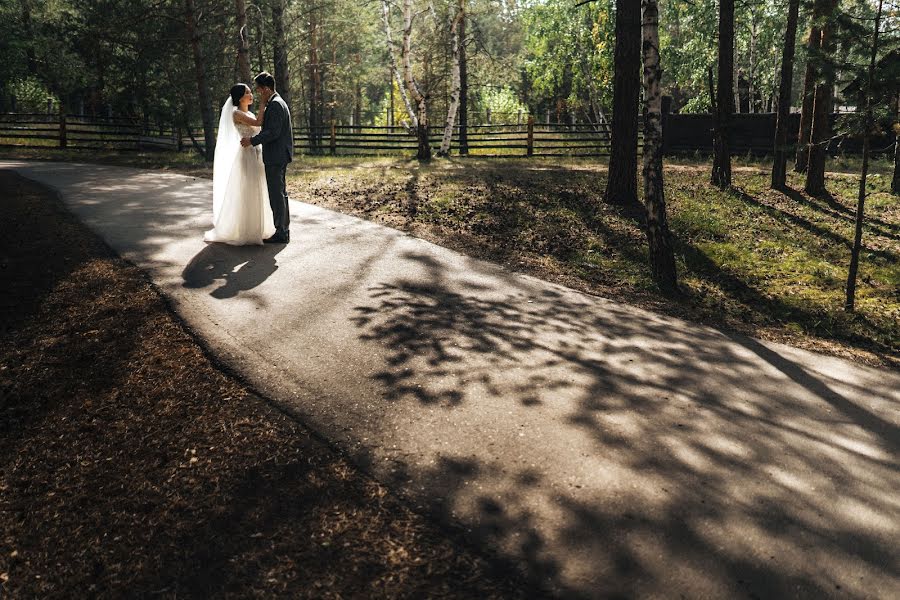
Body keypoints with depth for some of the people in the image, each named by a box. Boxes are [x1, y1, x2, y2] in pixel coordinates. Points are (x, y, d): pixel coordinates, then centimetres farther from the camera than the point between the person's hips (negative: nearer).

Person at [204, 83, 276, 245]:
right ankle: (240, 232, 4)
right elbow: (258, 123, -22)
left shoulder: (249, 113, 16)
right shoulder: (236, 113, -10)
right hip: (245, 156, -9)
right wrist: (264, 102, -14)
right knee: (243, 195, -4)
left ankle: (253, 230, 21)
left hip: (255, 156, 9)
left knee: (254, 194, 12)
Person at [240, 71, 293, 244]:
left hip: (275, 157, -11)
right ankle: (284, 229, 22)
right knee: (280, 193, 15)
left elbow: (273, 132, -23)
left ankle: (281, 233, -2)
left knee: (277, 195, -6)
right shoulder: (277, 102, 17)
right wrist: (254, 138, 16)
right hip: (280, 156, 11)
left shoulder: (275, 105, -16)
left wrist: (252, 141, -17)